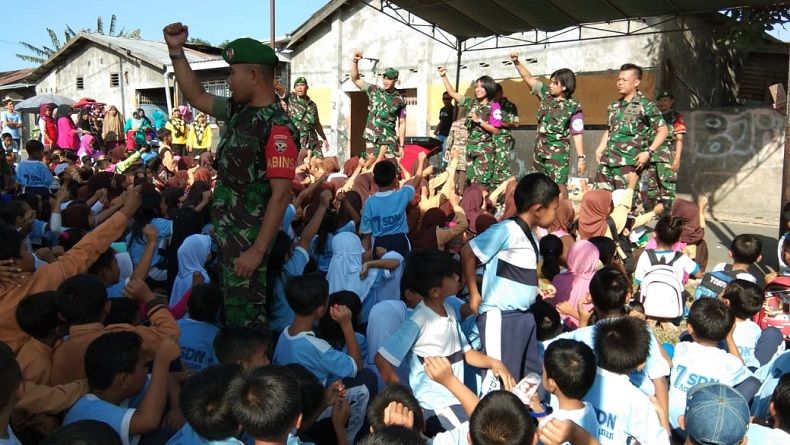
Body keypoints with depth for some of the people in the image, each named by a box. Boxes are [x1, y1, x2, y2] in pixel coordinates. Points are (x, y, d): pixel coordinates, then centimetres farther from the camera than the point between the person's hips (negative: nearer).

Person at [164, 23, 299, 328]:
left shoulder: (277, 128, -21)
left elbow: (281, 194, -24)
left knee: (244, 317, 2)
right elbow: (197, 97, 21)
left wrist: (258, 250, -26)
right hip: (225, 234, 9)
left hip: (248, 241, -9)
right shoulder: (238, 111, 6)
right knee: (228, 306, 21)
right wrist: (176, 51, 13)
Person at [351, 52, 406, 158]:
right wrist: (355, 61, -12)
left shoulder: (400, 100, 2)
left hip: (390, 140, -1)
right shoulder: (374, 90, 5)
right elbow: (355, 79, 4)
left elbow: (402, 124, 4)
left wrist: (401, 146, 1)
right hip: (372, 139, 1)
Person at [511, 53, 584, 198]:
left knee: (559, 187, -7)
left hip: (558, 153, -6)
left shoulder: (574, 107, -11)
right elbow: (529, 78, 3)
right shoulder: (546, 94, 3)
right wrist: (517, 62, -9)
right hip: (539, 151, 6)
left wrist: (581, 158, -11)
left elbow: (577, 134, -9)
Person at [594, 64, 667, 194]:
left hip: (628, 163, -6)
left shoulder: (645, 106, -3)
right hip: (607, 160, 6)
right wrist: (600, 148, 13)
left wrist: (648, 152, -11)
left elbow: (662, 130, -2)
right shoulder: (614, 106, 17)